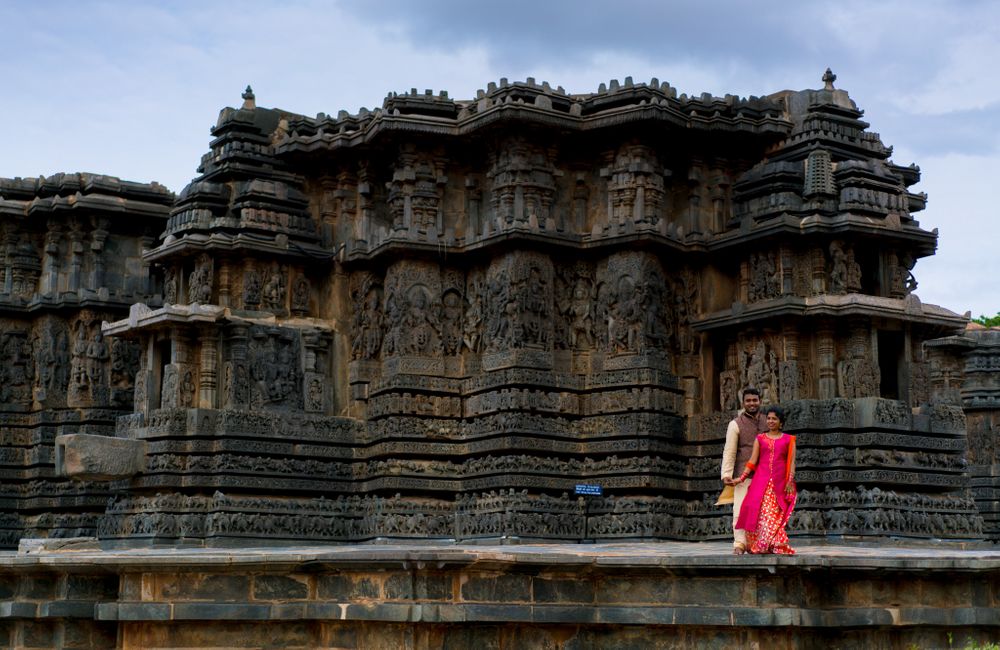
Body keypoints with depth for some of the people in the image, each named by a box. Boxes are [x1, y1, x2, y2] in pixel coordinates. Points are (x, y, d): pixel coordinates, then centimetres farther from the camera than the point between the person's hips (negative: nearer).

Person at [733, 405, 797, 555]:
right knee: (760, 512, -8)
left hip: (780, 483, -1)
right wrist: (741, 478, -1)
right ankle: (758, 546, -5)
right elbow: (753, 461, 8)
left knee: (775, 515, -6)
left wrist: (790, 482, -6)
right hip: (761, 481, 1)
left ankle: (774, 545, -2)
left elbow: (791, 462, 4)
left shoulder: (788, 440, 9)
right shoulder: (760, 439, 12)